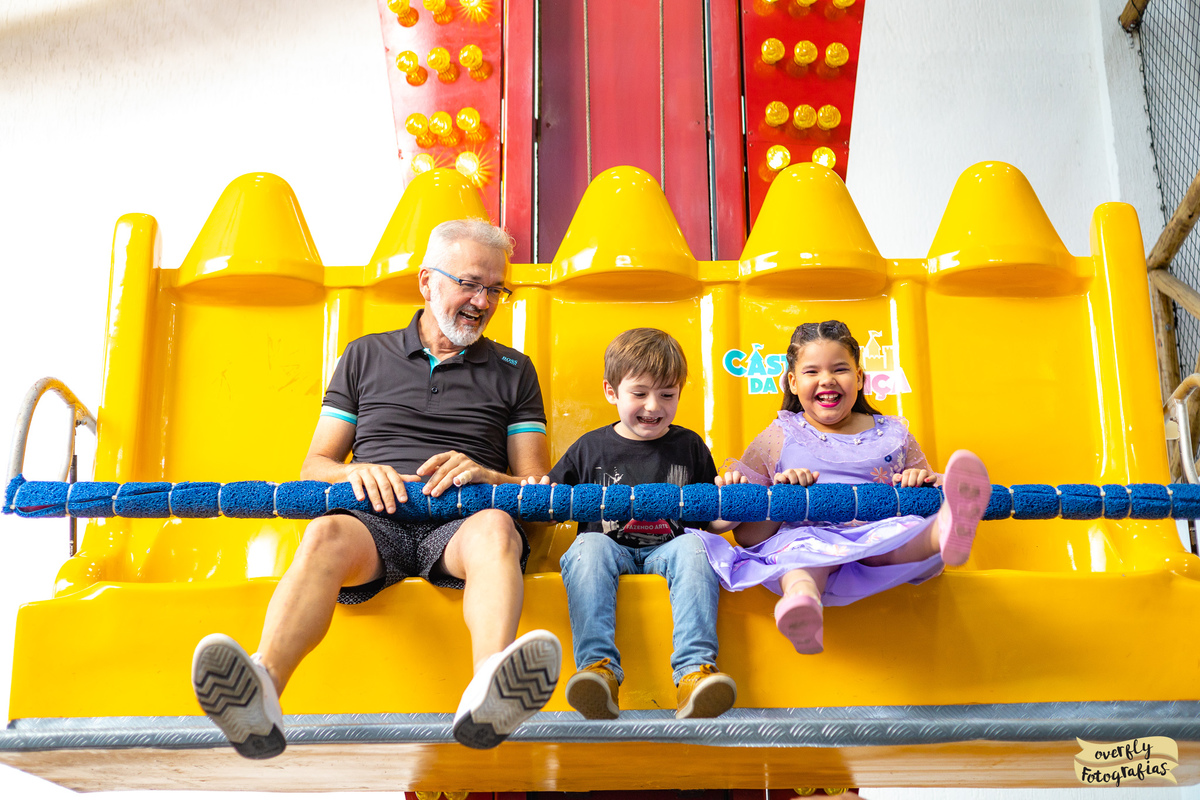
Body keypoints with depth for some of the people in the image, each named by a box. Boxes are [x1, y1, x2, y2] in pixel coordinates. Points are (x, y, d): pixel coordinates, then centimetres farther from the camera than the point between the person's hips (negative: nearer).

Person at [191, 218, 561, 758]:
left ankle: (489, 690, -65)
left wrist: (484, 475, -7)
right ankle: (260, 691, -60)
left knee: (495, 530, -37)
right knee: (327, 534, -35)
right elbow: (314, 467, 19)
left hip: (460, 523, 0)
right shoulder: (365, 357, 22)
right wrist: (355, 473, -5)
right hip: (375, 518, 1)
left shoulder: (513, 370, 22)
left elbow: (537, 487, 16)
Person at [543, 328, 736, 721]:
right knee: (587, 547, -32)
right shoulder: (590, 448, 10)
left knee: (695, 546, -31)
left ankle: (695, 670, -44)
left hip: (668, 549, 0)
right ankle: (599, 667, -45)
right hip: (611, 549, 0)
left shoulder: (689, 447, 12)